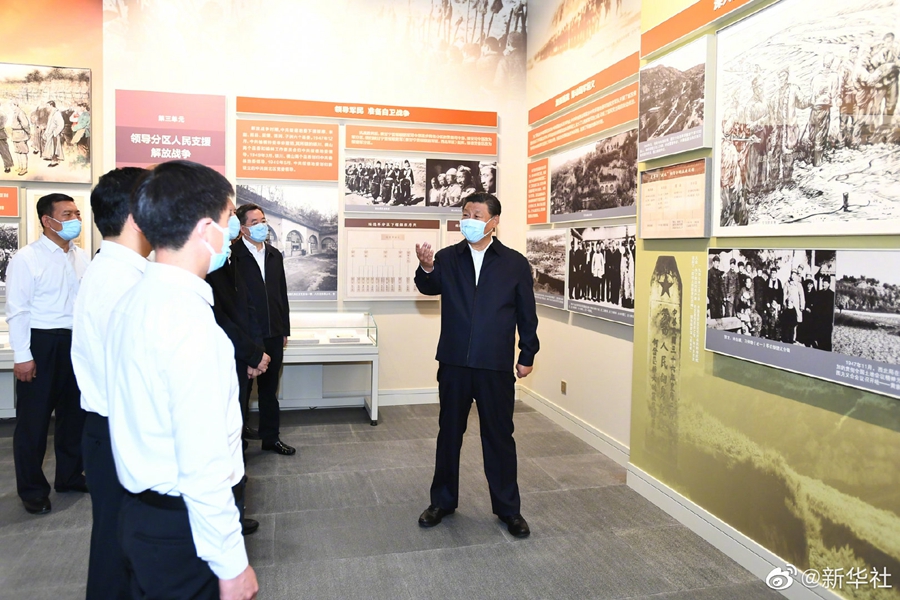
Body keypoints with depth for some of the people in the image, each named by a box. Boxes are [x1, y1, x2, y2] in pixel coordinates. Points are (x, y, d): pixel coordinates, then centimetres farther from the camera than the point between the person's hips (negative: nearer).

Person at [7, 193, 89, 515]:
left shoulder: (81, 257, 6)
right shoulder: (26, 258, -10)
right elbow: (17, 310, -11)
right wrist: (22, 356, -14)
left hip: (75, 341, 6)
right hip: (41, 343, -5)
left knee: (74, 412, 16)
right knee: (33, 419, 7)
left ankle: (70, 475, 33)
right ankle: (32, 489, 22)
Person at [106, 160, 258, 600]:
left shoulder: (131, 302, 4)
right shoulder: (189, 318, -25)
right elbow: (203, 465, -26)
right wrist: (232, 564, -18)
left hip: (142, 510, 9)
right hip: (182, 525, -9)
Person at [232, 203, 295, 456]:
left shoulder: (274, 255, 11)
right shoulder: (233, 255, -10)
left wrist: (284, 329, 13)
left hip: (273, 335, 6)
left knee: (269, 389, 15)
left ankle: (270, 437, 28)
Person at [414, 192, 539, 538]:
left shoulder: (515, 263, 1)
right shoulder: (448, 258, 4)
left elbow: (527, 315, 4)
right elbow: (429, 288, -12)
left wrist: (527, 356, 4)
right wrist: (426, 269, -34)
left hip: (496, 366, -2)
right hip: (454, 363, 2)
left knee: (499, 436, 8)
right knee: (449, 433, 14)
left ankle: (508, 508, 23)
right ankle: (443, 501, 30)